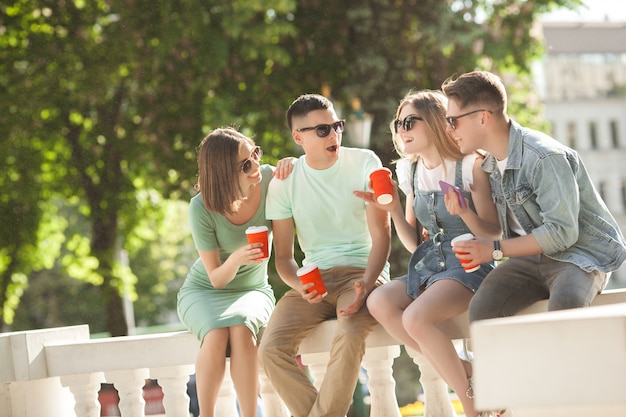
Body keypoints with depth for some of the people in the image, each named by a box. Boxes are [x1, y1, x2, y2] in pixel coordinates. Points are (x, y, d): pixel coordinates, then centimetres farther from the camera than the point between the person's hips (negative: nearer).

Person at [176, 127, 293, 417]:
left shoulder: (268, 179, -15)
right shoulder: (203, 208, -20)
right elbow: (216, 278, -14)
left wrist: (290, 171, -25)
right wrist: (236, 258, -38)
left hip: (252, 290, 1)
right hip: (204, 290, -1)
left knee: (241, 330, -33)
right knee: (217, 335, -34)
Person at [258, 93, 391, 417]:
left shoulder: (364, 163, 0)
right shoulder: (284, 182, 4)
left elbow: (381, 233, -4)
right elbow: (283, 256, 7)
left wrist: (365, 285, -21)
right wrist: (300, 286, -17)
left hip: (361, 271, -3)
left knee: (350, 336, -35)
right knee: (271, 350, -23)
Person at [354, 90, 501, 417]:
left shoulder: (471, 166, -6)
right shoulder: (411, 172, 12)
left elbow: (493, 235, -7)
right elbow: (414, 243, 13)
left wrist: (464, 212, -25)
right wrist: (394, 210, -3)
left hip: (469, 266, -6)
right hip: (427, 266, 7)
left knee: (416, 318, -32)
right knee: (378, 302, -24)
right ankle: (465, 373, -14)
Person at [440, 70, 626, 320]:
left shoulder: (544, 158, -20)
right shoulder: (490, 163, 7)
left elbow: (562, 233, -24)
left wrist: (496, 250, -19)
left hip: (581, 253, -7)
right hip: (533, 256, 7)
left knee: (564, 303, -39)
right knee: (482, 307, -21)